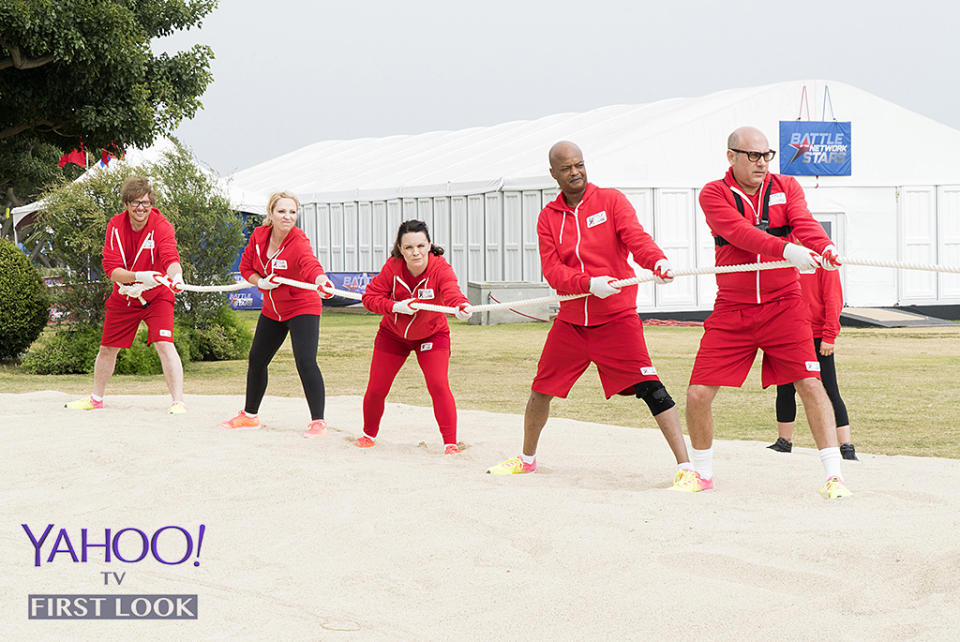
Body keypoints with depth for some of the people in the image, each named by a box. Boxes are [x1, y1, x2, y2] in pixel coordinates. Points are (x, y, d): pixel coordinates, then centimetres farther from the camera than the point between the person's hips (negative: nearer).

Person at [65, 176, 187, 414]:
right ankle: (96, 399, 35)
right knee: (107, 348, 14)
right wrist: (140, 276, -36)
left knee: (164, 344, -21)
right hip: (124, 297, 4)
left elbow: (170, 258, -36)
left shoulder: (161, 226, -20)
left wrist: (176, 276, -59)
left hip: (156, 296, -4)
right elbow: (111, 269, -19)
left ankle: (178, 401, -17)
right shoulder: (116, 226, -12)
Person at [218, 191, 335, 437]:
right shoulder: (259, 236, -8)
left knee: (305, 362, -21)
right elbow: (246, 267, 4)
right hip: (272, 310, 7)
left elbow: (310, 264, -47)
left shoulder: (298, 242, -27)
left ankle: (317, 421, -13)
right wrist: (261, 282, -16)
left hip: (302, 308, -7)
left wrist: (321, 280, -69)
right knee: (256, 360, 17)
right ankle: (250, 415, 36)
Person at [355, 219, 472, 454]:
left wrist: (461, 306, -70)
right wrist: (395, 307, -35)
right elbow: (370, 297, -17)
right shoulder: (392, 267, -21)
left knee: (438, 385, -20)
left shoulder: (440, 268, -28)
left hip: (432, 335, -2)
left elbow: (451, 291, -47)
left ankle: (450, 443, -10)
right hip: (392, 335, 2)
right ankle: (369, 434, 34)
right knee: (376, 389, 6)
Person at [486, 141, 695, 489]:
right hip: (570, 322, 4)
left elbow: (636, 238, -18)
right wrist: (589, 283, -24)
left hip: (617, 317, -4)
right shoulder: (548, 218, 6)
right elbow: (552, 271, -5)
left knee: (649, 387, -16)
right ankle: (527, 459, 35)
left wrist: (658, 262, -41)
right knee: (542, 389, 11)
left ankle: (685, 468, -16)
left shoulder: (611, 201, -2)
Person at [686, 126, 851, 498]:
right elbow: (740, 232, -20)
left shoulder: (786, 187, 6)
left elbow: (804, 223, -13)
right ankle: (702, 474, 18)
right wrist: (785, 250, -36)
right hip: (731, 311, 0)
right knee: (698, 394, -4)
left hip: (783, 306, 0)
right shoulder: (714, 195, -1)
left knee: (810, 384, -12)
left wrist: (824, 248, -36)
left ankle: (834, 476, -5)